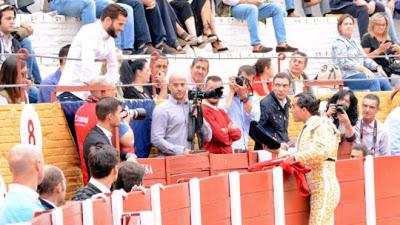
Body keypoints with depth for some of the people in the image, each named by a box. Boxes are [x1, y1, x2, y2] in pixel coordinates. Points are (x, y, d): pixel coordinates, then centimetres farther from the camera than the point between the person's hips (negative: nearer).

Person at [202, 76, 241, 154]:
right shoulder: (204, 111, -11)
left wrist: (225, 130, -6)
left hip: (227, 155, 8)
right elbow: (220, 136, -15)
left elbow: (237, 134, 11)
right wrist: (229, 130, 4)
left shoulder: (222, 112, 16)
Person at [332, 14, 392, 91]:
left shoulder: (355, 42, 26)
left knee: (383, 80, -18)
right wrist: (363, 69, -24)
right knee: (374, 81, -30)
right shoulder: (338, 43, -1)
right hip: (348, 76, -7)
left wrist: (377, 67, 2)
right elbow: (344, 63, -14)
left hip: (360, 73, 8)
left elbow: (365, 58, 22)